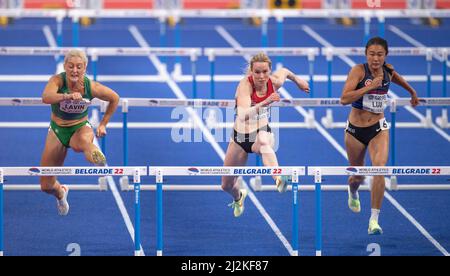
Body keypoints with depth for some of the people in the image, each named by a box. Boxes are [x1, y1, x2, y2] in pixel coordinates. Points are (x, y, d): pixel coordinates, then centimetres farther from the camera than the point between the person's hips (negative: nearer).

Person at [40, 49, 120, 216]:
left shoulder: (91, 87, -18)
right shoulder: (58, 80, -22)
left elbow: (114, 98, 3)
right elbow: (46, 97, -46)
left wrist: (103, 124, 5)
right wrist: (67, 96, -63)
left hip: (81, 127, -1)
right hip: (58, 130, 1)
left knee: (82, 142, -46)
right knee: (46, 186, 11)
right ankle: (60, 192, 42)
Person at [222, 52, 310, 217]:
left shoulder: (274, 82, -13)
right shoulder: (245, 85, -26)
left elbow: (284, 72, 14)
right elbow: (243, 115, -43)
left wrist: (297, 80, 30)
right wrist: (264, 103, -57)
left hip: (262, 133, 0)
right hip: (241, 136, 0)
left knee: (263, 142, -42)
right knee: (227, 185, 14)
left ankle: (278, 180, -66)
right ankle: (238, 197, 52)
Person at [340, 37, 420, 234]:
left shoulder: (388, 70, -3)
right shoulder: (358, 71, -16)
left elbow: (397, 79, 24)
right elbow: (344, 99, -28)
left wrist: (412, 92, 39)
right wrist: (369, 86, -32)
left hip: (378, 129, 2)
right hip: (356, 130, -2)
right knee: (358, 176, 15)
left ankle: (374, 219, -19)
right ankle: (353, 192, 55)